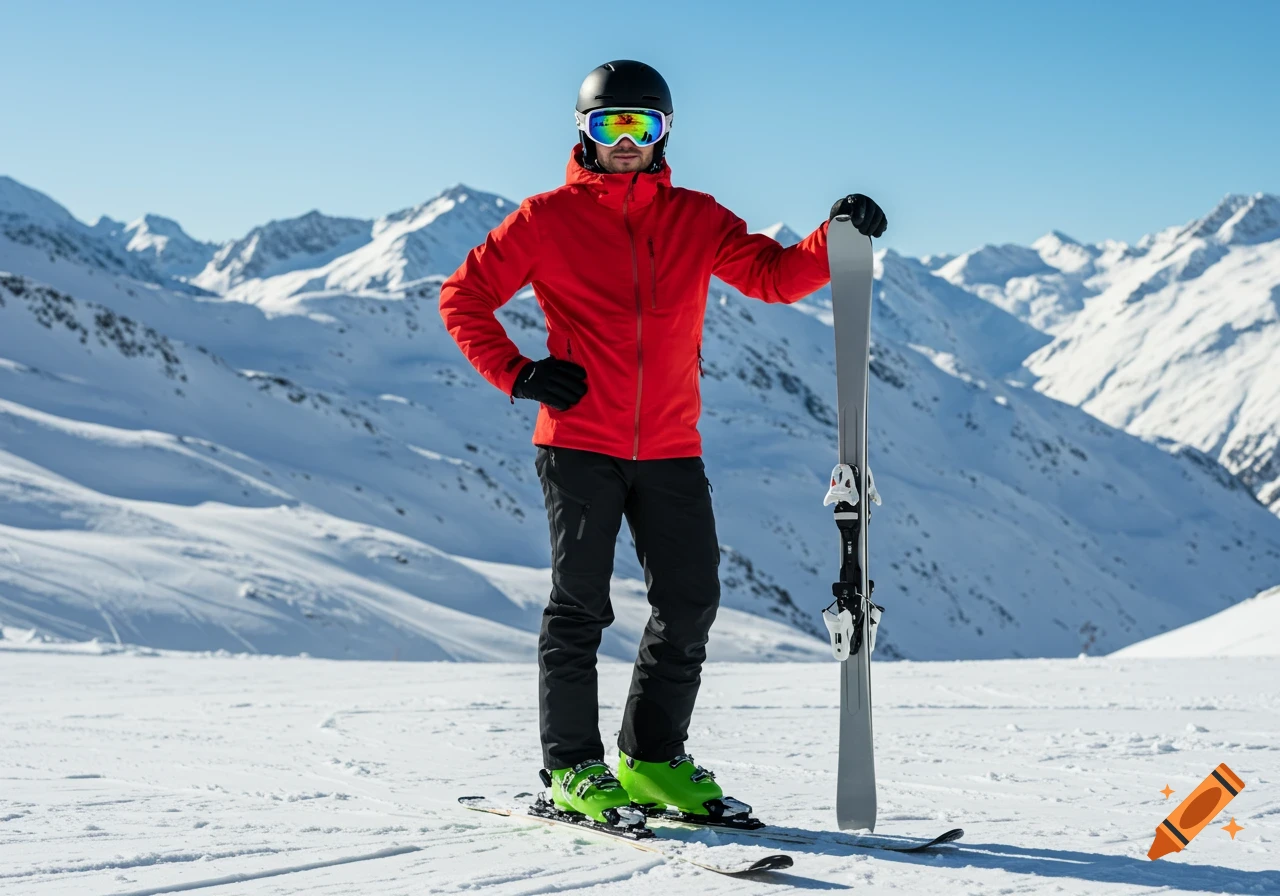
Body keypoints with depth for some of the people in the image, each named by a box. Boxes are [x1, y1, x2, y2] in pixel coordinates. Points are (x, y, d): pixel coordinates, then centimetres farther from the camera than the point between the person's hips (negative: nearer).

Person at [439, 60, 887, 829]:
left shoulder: (697, 219, 10)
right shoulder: (549, 219, 2)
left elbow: (775, 276, 3)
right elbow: (464, 297, 5)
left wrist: (836, 238, -14)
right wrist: (518, 374, -6)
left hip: (671, 450, 3)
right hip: (579, 442, -3)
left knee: (692, 602, 4)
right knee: (580, 606, 0)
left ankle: (653, 759, 19)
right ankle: (573, 768, 10)